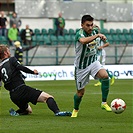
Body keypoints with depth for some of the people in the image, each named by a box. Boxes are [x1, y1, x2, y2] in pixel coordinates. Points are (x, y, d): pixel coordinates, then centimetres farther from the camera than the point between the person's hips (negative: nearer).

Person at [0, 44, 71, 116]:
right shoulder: (11, 60, 0)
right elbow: (21, 68, -13)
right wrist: (33, 72, -5)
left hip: (13, 95, 7)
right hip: (22, 89, -7)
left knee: (28, 110, 30)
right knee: (48, 97, -13)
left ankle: (15, 112, 2)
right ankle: (57, 112, -39)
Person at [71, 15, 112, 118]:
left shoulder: (93, 32, -1)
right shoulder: (79, 34, -22)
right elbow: (83, 40, -49)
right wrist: (97, 35, -53)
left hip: (93, 62, 4)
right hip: (81, 66, -4)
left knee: (105, 76, -27)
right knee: (80, 92, 6)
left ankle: (104, 103, -16)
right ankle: (75, 110, 36)